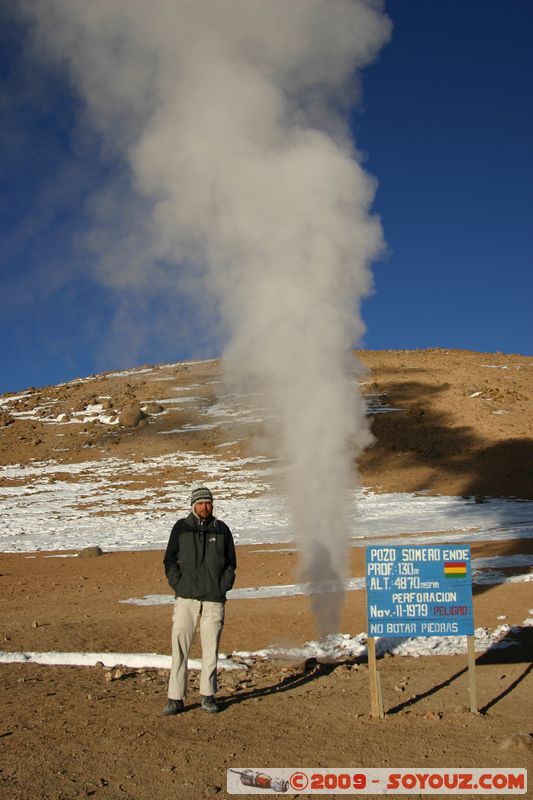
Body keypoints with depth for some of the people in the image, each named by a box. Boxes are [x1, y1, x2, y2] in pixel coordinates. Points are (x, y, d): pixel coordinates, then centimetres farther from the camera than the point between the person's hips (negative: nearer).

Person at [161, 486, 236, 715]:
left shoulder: (221, 529, 8)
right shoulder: (181, 528, 6)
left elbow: (230, 563, 13)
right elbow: (170, 560, 8)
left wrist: (223, 588, 2)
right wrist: (178, 586, -3)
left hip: (214, 600, 1)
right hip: (186, 598, -1)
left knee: (210, 649, 5)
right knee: (179, 649, -3)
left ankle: (208, 696, 17)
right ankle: (176, 698, 2)